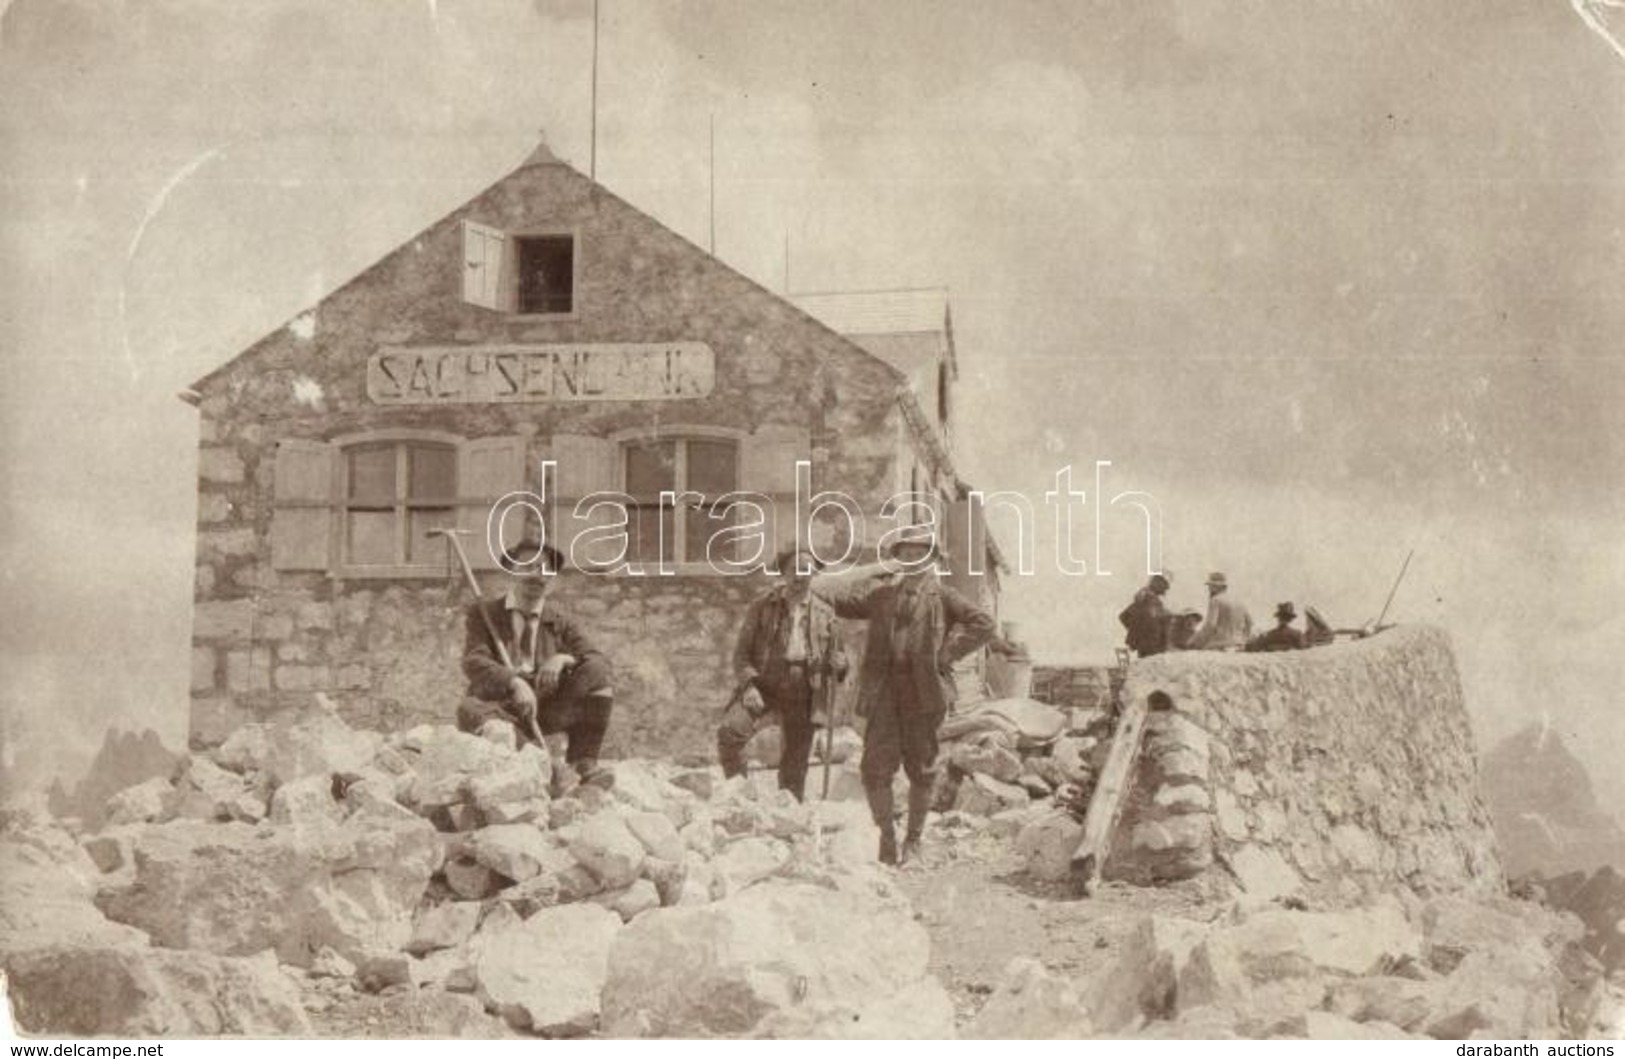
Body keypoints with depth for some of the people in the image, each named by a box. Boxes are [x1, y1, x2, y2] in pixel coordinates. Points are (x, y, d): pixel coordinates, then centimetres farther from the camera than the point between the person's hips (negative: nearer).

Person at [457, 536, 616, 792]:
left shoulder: (558, 619, 15)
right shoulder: (483, 612, 7)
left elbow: (599, 660, 3)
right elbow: (473, 662, -10)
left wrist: (564, 659, -20)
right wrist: (514, 682, -31)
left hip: (549, 708, 2)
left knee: (598, 674, -17)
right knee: (470, 710, -34)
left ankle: (583, 763, -21)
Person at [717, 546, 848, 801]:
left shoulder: (824, 613, 10)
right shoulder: (763, 605, 5)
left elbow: (837, 654, 18)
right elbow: (742, 652, 3)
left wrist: (838, 665, -7)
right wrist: (749, 684, -14)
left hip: (803, 694, 2)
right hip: (765, 684, -2)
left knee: (795, 765, 7)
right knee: (729, 730, -27)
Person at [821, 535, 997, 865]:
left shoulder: (941, 595, 7)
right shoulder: (880, 590, 15)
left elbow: (984, 624, -1)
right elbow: (840, 600, 10)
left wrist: (946, 654, -7)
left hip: (923, 691, -1)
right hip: (884, 688, 2)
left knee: (921, 768, 5)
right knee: (876, 766, -4)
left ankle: (913, 839, 18)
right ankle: (887, 836, 11)